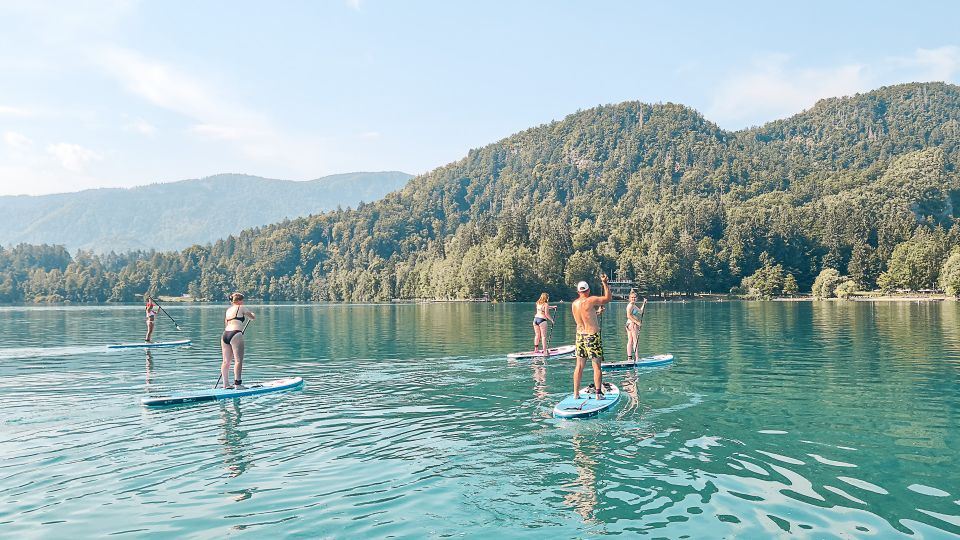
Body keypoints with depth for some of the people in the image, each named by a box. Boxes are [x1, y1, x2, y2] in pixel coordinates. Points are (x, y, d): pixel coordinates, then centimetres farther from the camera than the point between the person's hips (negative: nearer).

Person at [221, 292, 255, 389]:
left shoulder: (228, 310, 22)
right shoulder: (241, 308, 3)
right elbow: (253, 317, 10)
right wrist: (252, 314, 33)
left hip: (225, 334, 7)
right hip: (235, 334, -7)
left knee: (226, 361, 10)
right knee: (238, 360, -8)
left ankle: (226, 384, 13)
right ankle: (237, 383, -15)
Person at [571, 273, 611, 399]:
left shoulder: (574, 304, 5)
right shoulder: (591, 300, -13)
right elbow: (608, 298, -2)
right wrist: (605, 283, 3)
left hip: (580, 335, 6)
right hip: (592, 336, -6)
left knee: (579, 365, 10)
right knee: (597, 366, 0)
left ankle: (576, 393, 13)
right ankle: (599, 393, 0)